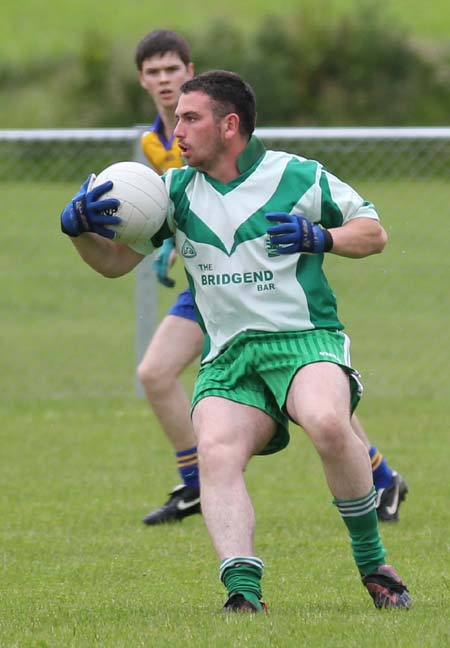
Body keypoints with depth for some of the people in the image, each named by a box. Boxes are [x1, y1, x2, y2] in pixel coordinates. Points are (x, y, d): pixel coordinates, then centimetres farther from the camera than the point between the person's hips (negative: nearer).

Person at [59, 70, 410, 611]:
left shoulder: (298, 177, 3)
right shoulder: (176, 191, 13)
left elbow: (373, 232, 12)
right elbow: (115, 261, 17)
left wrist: (320, 237, -7)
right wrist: (78, 228, -3)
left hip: (304, 339, -3)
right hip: (226, 357, 3)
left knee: (328, 423, -35)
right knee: (216, 452, -29)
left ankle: (373, 563, -16)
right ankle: (243, 591, -39)